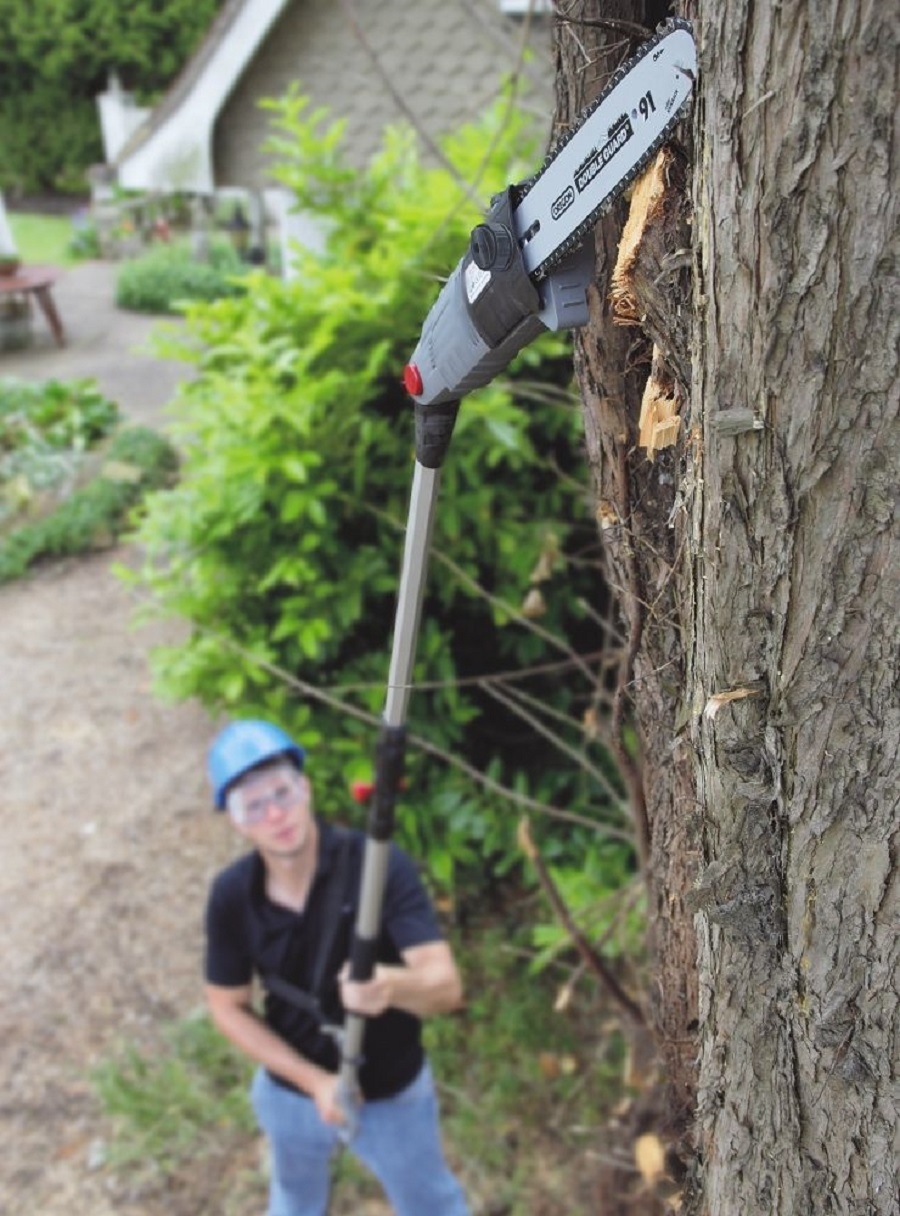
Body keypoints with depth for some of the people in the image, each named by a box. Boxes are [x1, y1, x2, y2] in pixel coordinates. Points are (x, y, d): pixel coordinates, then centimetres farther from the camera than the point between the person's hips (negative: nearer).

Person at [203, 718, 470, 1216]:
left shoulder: (379, 865, -30)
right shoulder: (231, 895, -20)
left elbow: (446, 984, -36)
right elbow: (228, 1007, -7)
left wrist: (391, 985, -58)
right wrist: (313, 1080, -17)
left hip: (392, 1095, -2)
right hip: (290, 1090, 3)